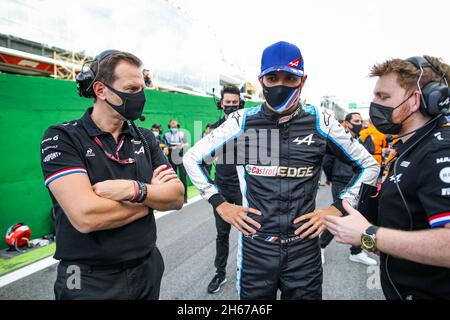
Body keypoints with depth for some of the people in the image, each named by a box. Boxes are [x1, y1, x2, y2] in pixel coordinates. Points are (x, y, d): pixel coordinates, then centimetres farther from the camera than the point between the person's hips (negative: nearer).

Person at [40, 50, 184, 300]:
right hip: (90, 281, -5)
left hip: (148, 270, 5)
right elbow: (85, 216, -26)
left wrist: (135, 189, -25)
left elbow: (177, 196, -6)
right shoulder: (62, 138, -13)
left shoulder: (145, 138, 2)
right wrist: (152, 194, -13)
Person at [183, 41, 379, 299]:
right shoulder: (242, 121, -5)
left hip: (304, 247, 1)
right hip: (255, 246, 0)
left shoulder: (321, 122, -4)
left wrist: (337, 209, -2)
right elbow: (192, 158, 4)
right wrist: (220, 204, -2)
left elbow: (369, 165, 6)